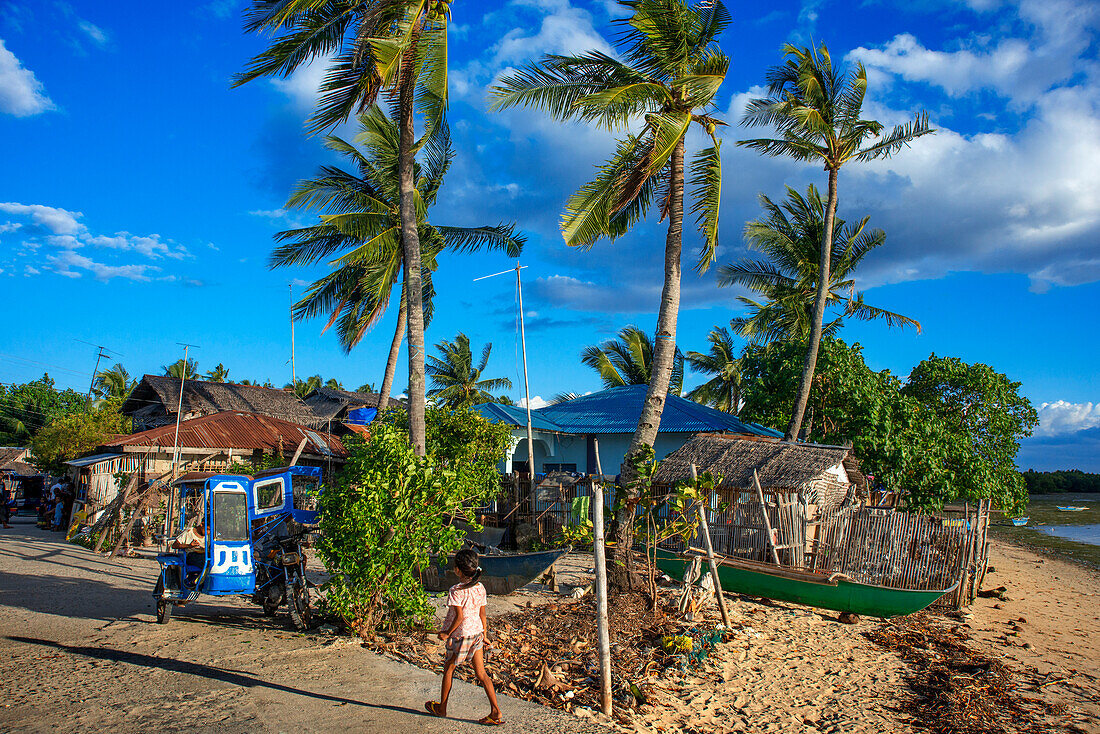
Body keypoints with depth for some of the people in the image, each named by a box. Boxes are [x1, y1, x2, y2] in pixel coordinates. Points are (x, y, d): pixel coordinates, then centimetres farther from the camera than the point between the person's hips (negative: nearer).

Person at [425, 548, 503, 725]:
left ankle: (441, 707, 32)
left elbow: (459, 616, -22)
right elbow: (482, 614, 7)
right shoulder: (480, 588, 1)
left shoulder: (456, 591, -19)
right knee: (481, 673, 6)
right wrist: (484, 634, 16)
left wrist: (447, 633, -10)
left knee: (448, 670, 16)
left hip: (460, 635, -6)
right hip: (476, 632, 6)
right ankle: (495, 711, -1)